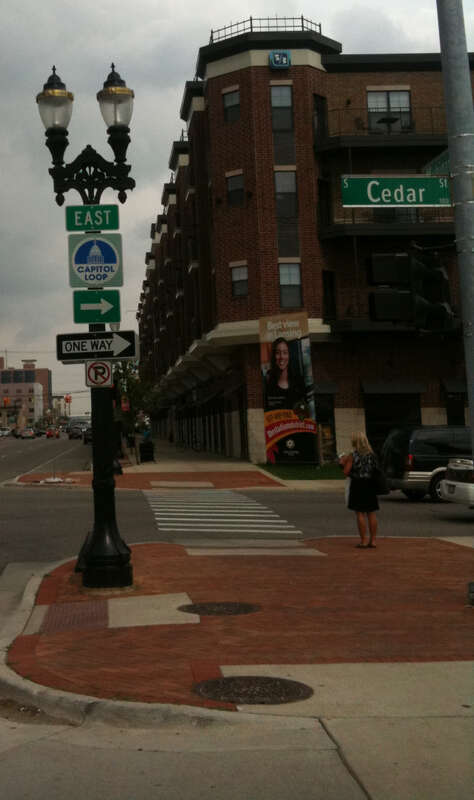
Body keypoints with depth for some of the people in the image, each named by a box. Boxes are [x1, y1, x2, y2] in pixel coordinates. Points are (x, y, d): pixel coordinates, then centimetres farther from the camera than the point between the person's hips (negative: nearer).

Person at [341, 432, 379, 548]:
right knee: (371, 513, 8)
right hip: (370, 484, 5)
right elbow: (375, 469, 10)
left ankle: (363, 541, -1)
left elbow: (346, 472, -11)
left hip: (358, 485, -5)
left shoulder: (352, 456, -10)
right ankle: (373, 540, 10)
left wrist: (344, 463, 7)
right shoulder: (372, 454, 4)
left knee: (360, 513, -1)